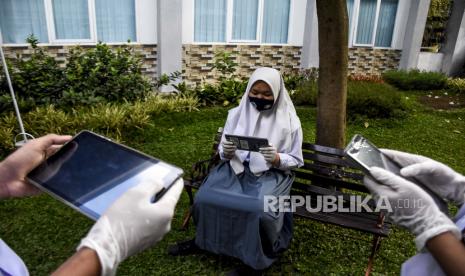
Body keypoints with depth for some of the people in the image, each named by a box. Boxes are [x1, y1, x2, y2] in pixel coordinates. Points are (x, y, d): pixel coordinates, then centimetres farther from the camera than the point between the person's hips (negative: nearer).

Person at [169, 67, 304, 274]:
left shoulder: (289, 121, -5)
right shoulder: (237, 114, 3)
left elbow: (295, 161, -1)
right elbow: (223, 154, 7)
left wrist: (276, 158, -22)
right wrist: (226, 152, -17)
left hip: (271, 175, -3)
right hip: (236, 168, 3)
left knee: (260, 210, -32)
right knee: (204, 198, -21)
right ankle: (203, 240, 10)